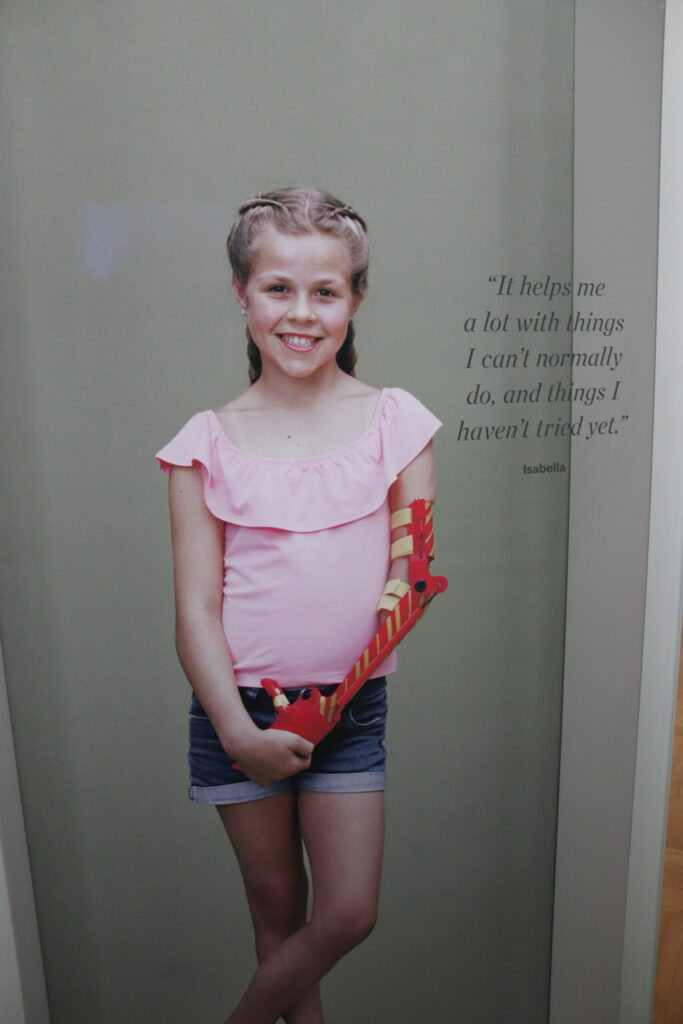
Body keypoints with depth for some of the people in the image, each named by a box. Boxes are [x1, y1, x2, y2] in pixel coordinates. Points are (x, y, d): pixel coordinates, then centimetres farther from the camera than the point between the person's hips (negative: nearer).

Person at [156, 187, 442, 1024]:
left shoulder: (395, 421, -4)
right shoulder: (209, 441, -5)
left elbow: (408, 575, -4)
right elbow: (194, 608, -5)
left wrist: (329, 698, -15)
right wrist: (238, 731, -14)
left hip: (350, 704, 1)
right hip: (237, 707, 0)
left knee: (349, 914, 9)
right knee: (277, 905, 17)